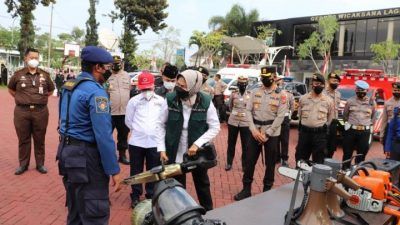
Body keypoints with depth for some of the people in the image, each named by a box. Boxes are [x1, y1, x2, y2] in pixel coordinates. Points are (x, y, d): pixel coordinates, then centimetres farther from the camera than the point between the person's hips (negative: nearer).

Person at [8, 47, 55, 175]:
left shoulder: (45, 75, 5)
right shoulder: (18, 74, 3)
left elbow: (51, 90, 21)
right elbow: (10, 89, 19)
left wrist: (42, 98, 10)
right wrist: (20, 98, 9)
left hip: (40, 111, 0)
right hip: (22, 112, 0)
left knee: (39, 139, 7)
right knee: (23, 139, 8)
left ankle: (40, 164, 18)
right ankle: (23, 164, 20)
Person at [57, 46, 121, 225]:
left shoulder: (68, 86, 10)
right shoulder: (95, 91, -19)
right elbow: (103, 135, -24)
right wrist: (113, 170, -19)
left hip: (67, 151, 10)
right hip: (86, 156, -10)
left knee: (75, 211, 22)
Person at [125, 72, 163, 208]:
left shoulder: (161, 101, 3)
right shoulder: (134, 101, 2)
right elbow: (128, 121, 8)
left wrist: (155, 132, 6)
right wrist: (138, 130, 9)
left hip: (155, 142, 0)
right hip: (136, 142, 0)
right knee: (136, 170, 10)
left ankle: (151, 195, 24)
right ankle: (135, 196, 25)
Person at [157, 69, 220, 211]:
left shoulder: (206, 102, -15)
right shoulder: (170, 100, -13)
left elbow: (215, 127, -8)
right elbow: (161, 125, -2)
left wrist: (197, 144, -19)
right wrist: (161, 149, -8)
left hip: (198, 153, 0)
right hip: (174, 154, 0)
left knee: (202, 185, 21)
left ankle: (208, 213, 42)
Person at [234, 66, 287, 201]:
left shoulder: (281, 95, -3)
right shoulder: (255, 92, 5)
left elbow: (280, 116, -10)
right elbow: (248, 111, 1)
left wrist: (267, 133, -14)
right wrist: (253, 130, -11)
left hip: (271, 134, -2)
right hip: (255, 132, 3)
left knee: (270, 164, 8)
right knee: (249, 161, 7)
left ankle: (267, 190, 24)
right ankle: (246, 189, 20)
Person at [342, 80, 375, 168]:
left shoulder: (371, 102, 5)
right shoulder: (350, 101, 1)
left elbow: (373, 116, 16)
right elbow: (345, 115, 11)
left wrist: (369, 124, 7)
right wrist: (347, 123, 5)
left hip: (365, 132, 1)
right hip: (351, 130, -1)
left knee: (362, 154, 7)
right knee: (347, 153, 6)